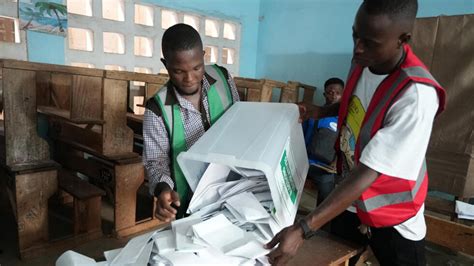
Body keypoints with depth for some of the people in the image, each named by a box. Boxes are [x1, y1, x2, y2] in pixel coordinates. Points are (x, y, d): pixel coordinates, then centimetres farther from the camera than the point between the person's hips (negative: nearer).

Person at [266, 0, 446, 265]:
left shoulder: (416, 95, -33)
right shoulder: (363, 62, -11)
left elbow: (368, 172, -35)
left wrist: (303, 229, -37)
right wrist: (322, 111, -3)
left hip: (393, 218, -6)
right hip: (352, 200, 7)